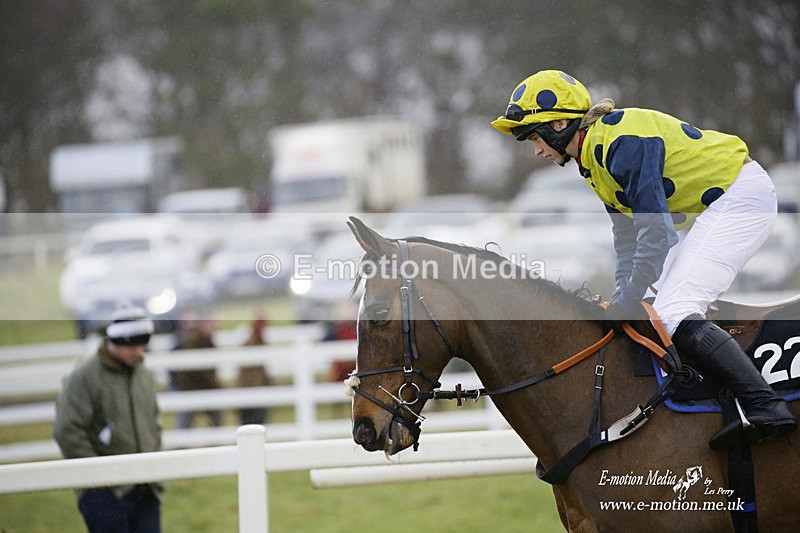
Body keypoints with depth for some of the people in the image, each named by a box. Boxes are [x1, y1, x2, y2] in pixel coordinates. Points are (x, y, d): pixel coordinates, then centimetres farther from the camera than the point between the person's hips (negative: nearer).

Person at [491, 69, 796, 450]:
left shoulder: (623, 143, -22)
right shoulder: (593, 155, 10)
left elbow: (655, 231, -25)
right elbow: (627, 236, 17)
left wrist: (627, 303, -20)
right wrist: (623, 298, 9)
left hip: (741, 194, -11)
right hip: (712, 209, 11)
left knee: (674, 312, -21)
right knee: (664, 309, 12)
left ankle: (767, 407, -30)